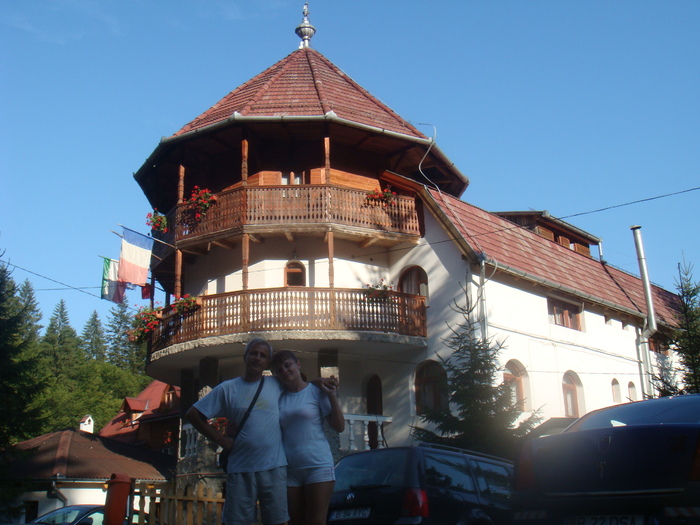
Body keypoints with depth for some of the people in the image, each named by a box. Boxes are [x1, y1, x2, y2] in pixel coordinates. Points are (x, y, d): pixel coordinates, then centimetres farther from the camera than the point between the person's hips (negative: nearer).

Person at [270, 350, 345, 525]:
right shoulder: (279, 397, 10)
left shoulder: (316, 391, 1)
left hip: (318, 465, -4)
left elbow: (339, 427, -1)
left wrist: (332, 396, -12)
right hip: (290, 469, 4)